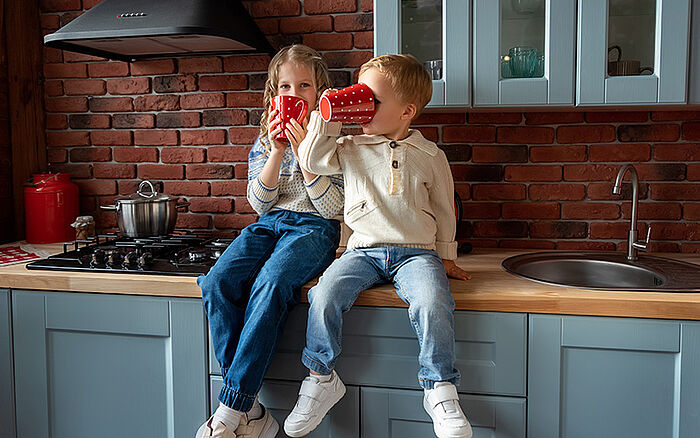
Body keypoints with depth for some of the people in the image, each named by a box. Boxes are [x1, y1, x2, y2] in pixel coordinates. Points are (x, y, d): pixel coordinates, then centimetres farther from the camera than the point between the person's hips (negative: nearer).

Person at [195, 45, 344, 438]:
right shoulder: (265, 141, 16)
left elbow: (333, 207, -5)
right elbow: (260, 202, 6)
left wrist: (304, 151, -12)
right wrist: (277, 152, -6)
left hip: (315, 228, -4)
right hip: (269, 224, 4)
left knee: (269, 284, -35)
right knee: (218, 282, -25)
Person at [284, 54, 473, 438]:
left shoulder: (430, 156, 8)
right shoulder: (351, 149, 11)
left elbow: (444, 209, 15)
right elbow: (313, 161, 1)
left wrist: (446, 257, 15)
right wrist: (326, 116, -1)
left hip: (416, 251, -1)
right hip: (364, 250, 2)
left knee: (432, 304, -31)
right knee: (324, 296, -24)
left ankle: (441, 391, -11)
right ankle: (320, 379, -3)